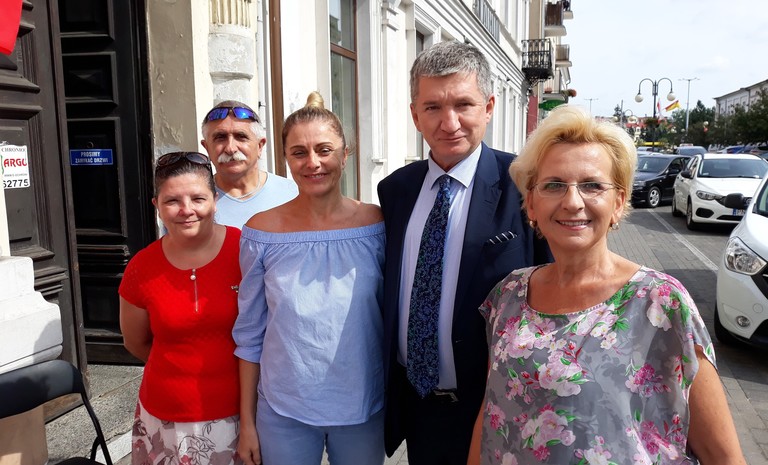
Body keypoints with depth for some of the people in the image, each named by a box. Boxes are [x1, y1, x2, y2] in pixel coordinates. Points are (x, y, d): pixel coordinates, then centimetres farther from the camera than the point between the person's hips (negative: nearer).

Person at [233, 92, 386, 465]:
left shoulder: (376, 225, -8)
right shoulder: (261, 231, -8)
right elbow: (249, 333, -1)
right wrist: (247, 421, 1)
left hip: (363, 409, 1)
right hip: (282, 413, 0)